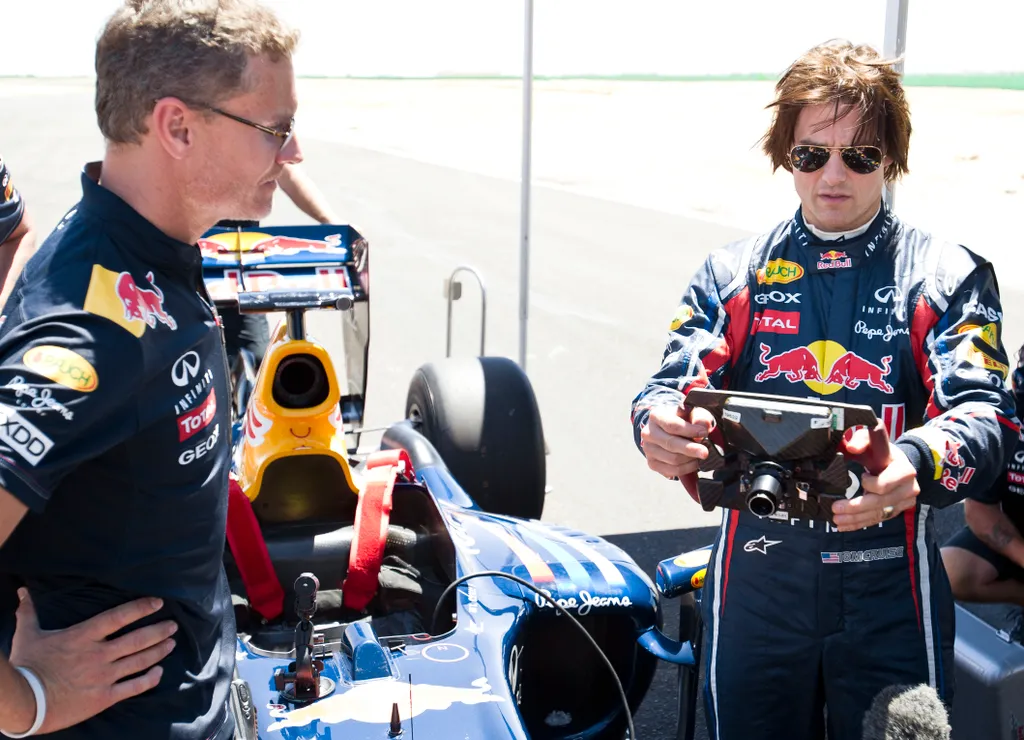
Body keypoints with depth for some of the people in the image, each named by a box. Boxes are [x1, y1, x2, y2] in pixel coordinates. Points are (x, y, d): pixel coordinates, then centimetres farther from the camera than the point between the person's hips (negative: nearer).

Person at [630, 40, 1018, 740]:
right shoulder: (732, 274, 6)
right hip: (755, 581, 2)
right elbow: (678, 382, -4)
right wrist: (661, 426, -30)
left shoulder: (949, 276, 0)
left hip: (888, 591, -1)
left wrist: (913, 464, -36)